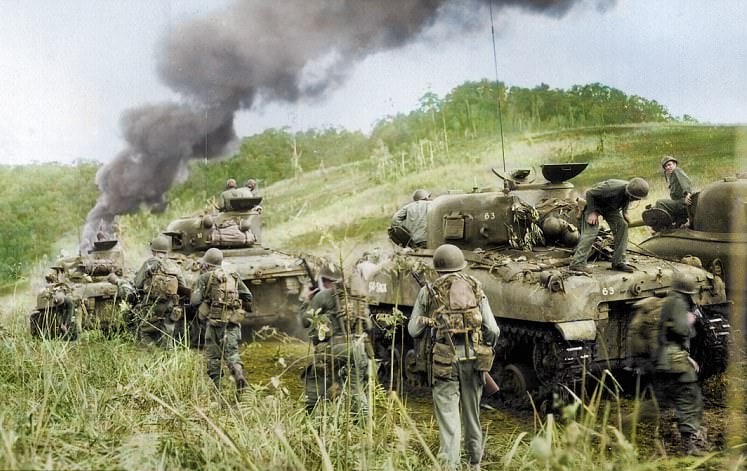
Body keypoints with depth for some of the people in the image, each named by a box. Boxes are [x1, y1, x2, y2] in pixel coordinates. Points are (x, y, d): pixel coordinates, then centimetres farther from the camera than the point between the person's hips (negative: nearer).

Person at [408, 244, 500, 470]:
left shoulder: (428, 292, 4)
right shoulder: (475, 288, 8)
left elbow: (414, 331, 7)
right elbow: (492, 330, 3)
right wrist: (486, 348, 21)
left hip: (445, 358, -3)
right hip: (473, 357, 3)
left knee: (448, 413, -3)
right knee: (472, 411, 18)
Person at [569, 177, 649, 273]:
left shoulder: (631, 191, -19)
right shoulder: (613, 188, -41)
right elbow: (589, 193, -29)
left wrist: (624, 212, -5)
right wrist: (592, 212, -31)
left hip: (611, 207, 7)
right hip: (594, 203, -7)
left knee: (622, 226, -7)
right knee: (591, 231, -20)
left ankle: (619, 262, -2)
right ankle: (578, 263, -21)